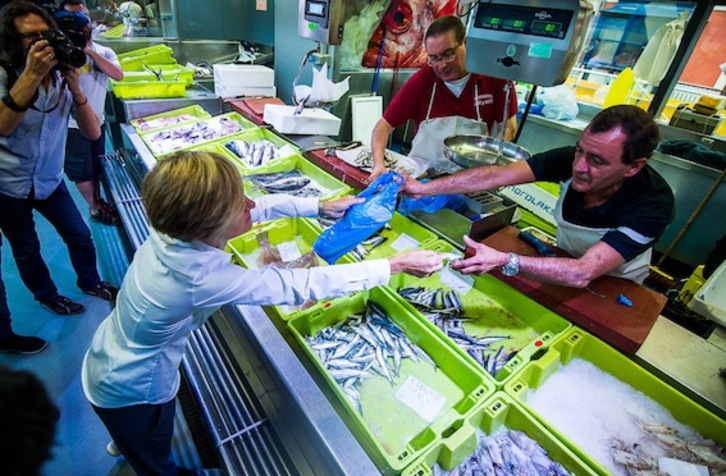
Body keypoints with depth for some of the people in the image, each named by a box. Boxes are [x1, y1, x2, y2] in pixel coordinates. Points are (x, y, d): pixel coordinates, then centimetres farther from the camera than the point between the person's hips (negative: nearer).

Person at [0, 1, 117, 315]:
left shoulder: (62, 78, -5)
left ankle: (90, 282, 36)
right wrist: (32, 74, -34)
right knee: (26, 250, 12)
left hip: (49, 180, 3)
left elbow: (93, 133, -13)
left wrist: (75, 87, -25)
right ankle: (47, 296, 36)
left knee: (80, 236, 11)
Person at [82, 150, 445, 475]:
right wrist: (394, 265, -31)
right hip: (131, 392, -7)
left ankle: (126, 444, 70)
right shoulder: (204, 278, -43)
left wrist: (321, 206, -6)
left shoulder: (173, 226, -22)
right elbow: (300, 285, -38)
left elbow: (260, 207, -10)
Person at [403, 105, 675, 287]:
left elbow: (582, 273, -44)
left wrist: (504, 261, -57)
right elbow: (496, 175, -28)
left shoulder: (652, 206, -33)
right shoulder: (572, 160, -25)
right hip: (564, 262, 3)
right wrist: (424, 188, -32)